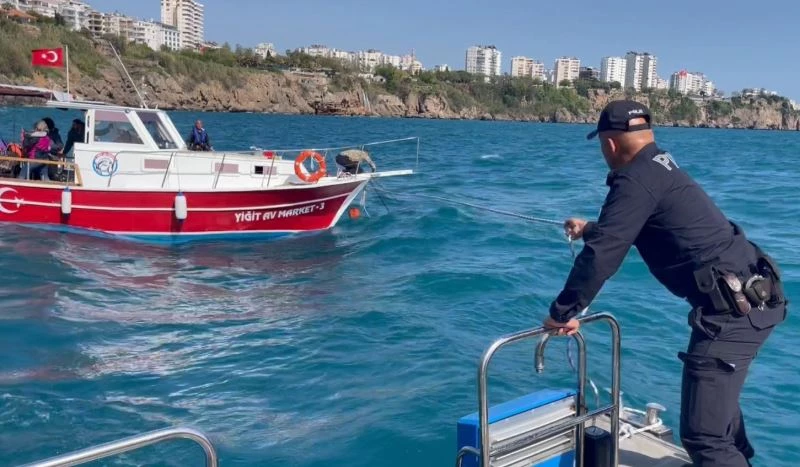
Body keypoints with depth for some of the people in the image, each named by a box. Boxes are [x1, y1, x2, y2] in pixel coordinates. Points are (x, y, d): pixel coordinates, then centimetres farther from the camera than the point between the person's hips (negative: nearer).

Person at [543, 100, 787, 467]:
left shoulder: (636, 180, -15)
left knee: (702, 434, -10)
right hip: (754, 297, 11)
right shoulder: (661, 167, 17)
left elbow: (601, 256, -20)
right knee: (717, 393, 33)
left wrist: (561, 313, -10)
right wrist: (591, 228, 49)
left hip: (732, 307, -11)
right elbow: (631, 225, 35)